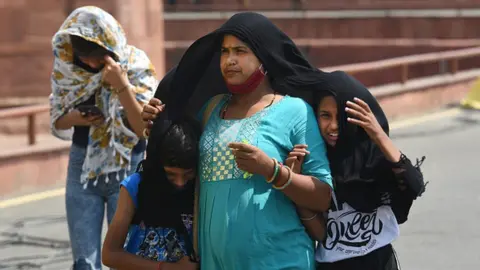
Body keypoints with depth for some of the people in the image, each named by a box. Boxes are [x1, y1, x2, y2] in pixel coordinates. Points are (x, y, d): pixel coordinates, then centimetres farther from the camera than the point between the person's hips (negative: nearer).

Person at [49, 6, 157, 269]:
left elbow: (147, 128, -15)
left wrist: (122, 86, -26)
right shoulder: (67, 67, -2)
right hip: (82, 166, 3)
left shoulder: (135, 66, -11)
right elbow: (56, 122, 8)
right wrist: (74, 118, -15)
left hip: (125, 168, -3)